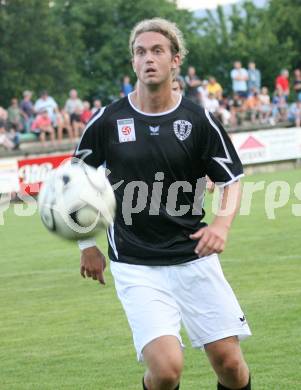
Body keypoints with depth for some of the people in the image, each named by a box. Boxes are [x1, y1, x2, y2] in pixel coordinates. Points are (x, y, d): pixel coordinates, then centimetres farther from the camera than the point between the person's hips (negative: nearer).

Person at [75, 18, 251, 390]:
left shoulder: (199, 120, -2)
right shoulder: (107, 121, -3)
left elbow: (231, 180, 6)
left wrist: (222, 223, -14)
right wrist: (87, 245, 9)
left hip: (194, 258, 2)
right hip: (135, 267, -2)